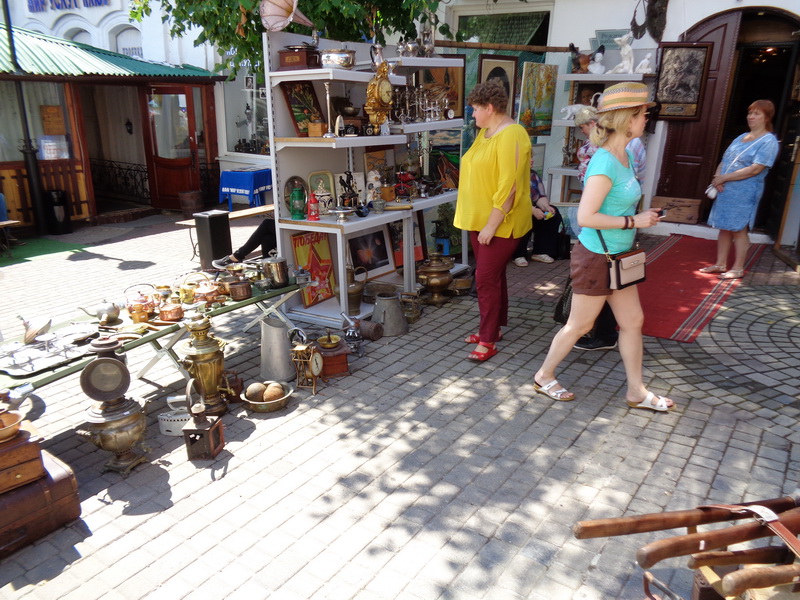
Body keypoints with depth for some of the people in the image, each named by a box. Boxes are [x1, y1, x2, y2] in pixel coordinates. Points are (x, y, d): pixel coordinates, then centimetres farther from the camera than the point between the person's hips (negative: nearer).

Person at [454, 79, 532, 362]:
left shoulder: (511, 136, -18)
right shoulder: (484, 132, 11)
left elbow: (508, 187, -23)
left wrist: (492, 225, -22)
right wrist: (479, 221, 16)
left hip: (500, 224, -9)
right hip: (480, 219, 9)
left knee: (486, 278, -6)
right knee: (493, 275, 17)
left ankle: (489, 340, 5)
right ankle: (492, 327, 29)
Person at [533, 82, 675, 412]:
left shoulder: (625, 154, 5)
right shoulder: (605, 162, -23)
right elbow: (586, 217, -28)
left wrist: (639, 215, 4)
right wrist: (634, 221, -21)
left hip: (617, 256, 9)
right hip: (596, 257, -9)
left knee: (633, 320, 14)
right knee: (579, 324, 7)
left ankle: (636, 392, 28)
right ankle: (544, 376, 28)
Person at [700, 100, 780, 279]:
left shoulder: (768, 141, -9)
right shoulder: (742, 137, 16)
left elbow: (755, 169, -19)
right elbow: (725, 160, 14)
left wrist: (724, 178, -18)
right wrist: (717, 177, -7)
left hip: (745, 194, -7)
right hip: (726, 191, 7)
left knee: (739, 230, -3)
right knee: (724, 228, 10)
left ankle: (738, 268, 6)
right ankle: (720, 264, 19)